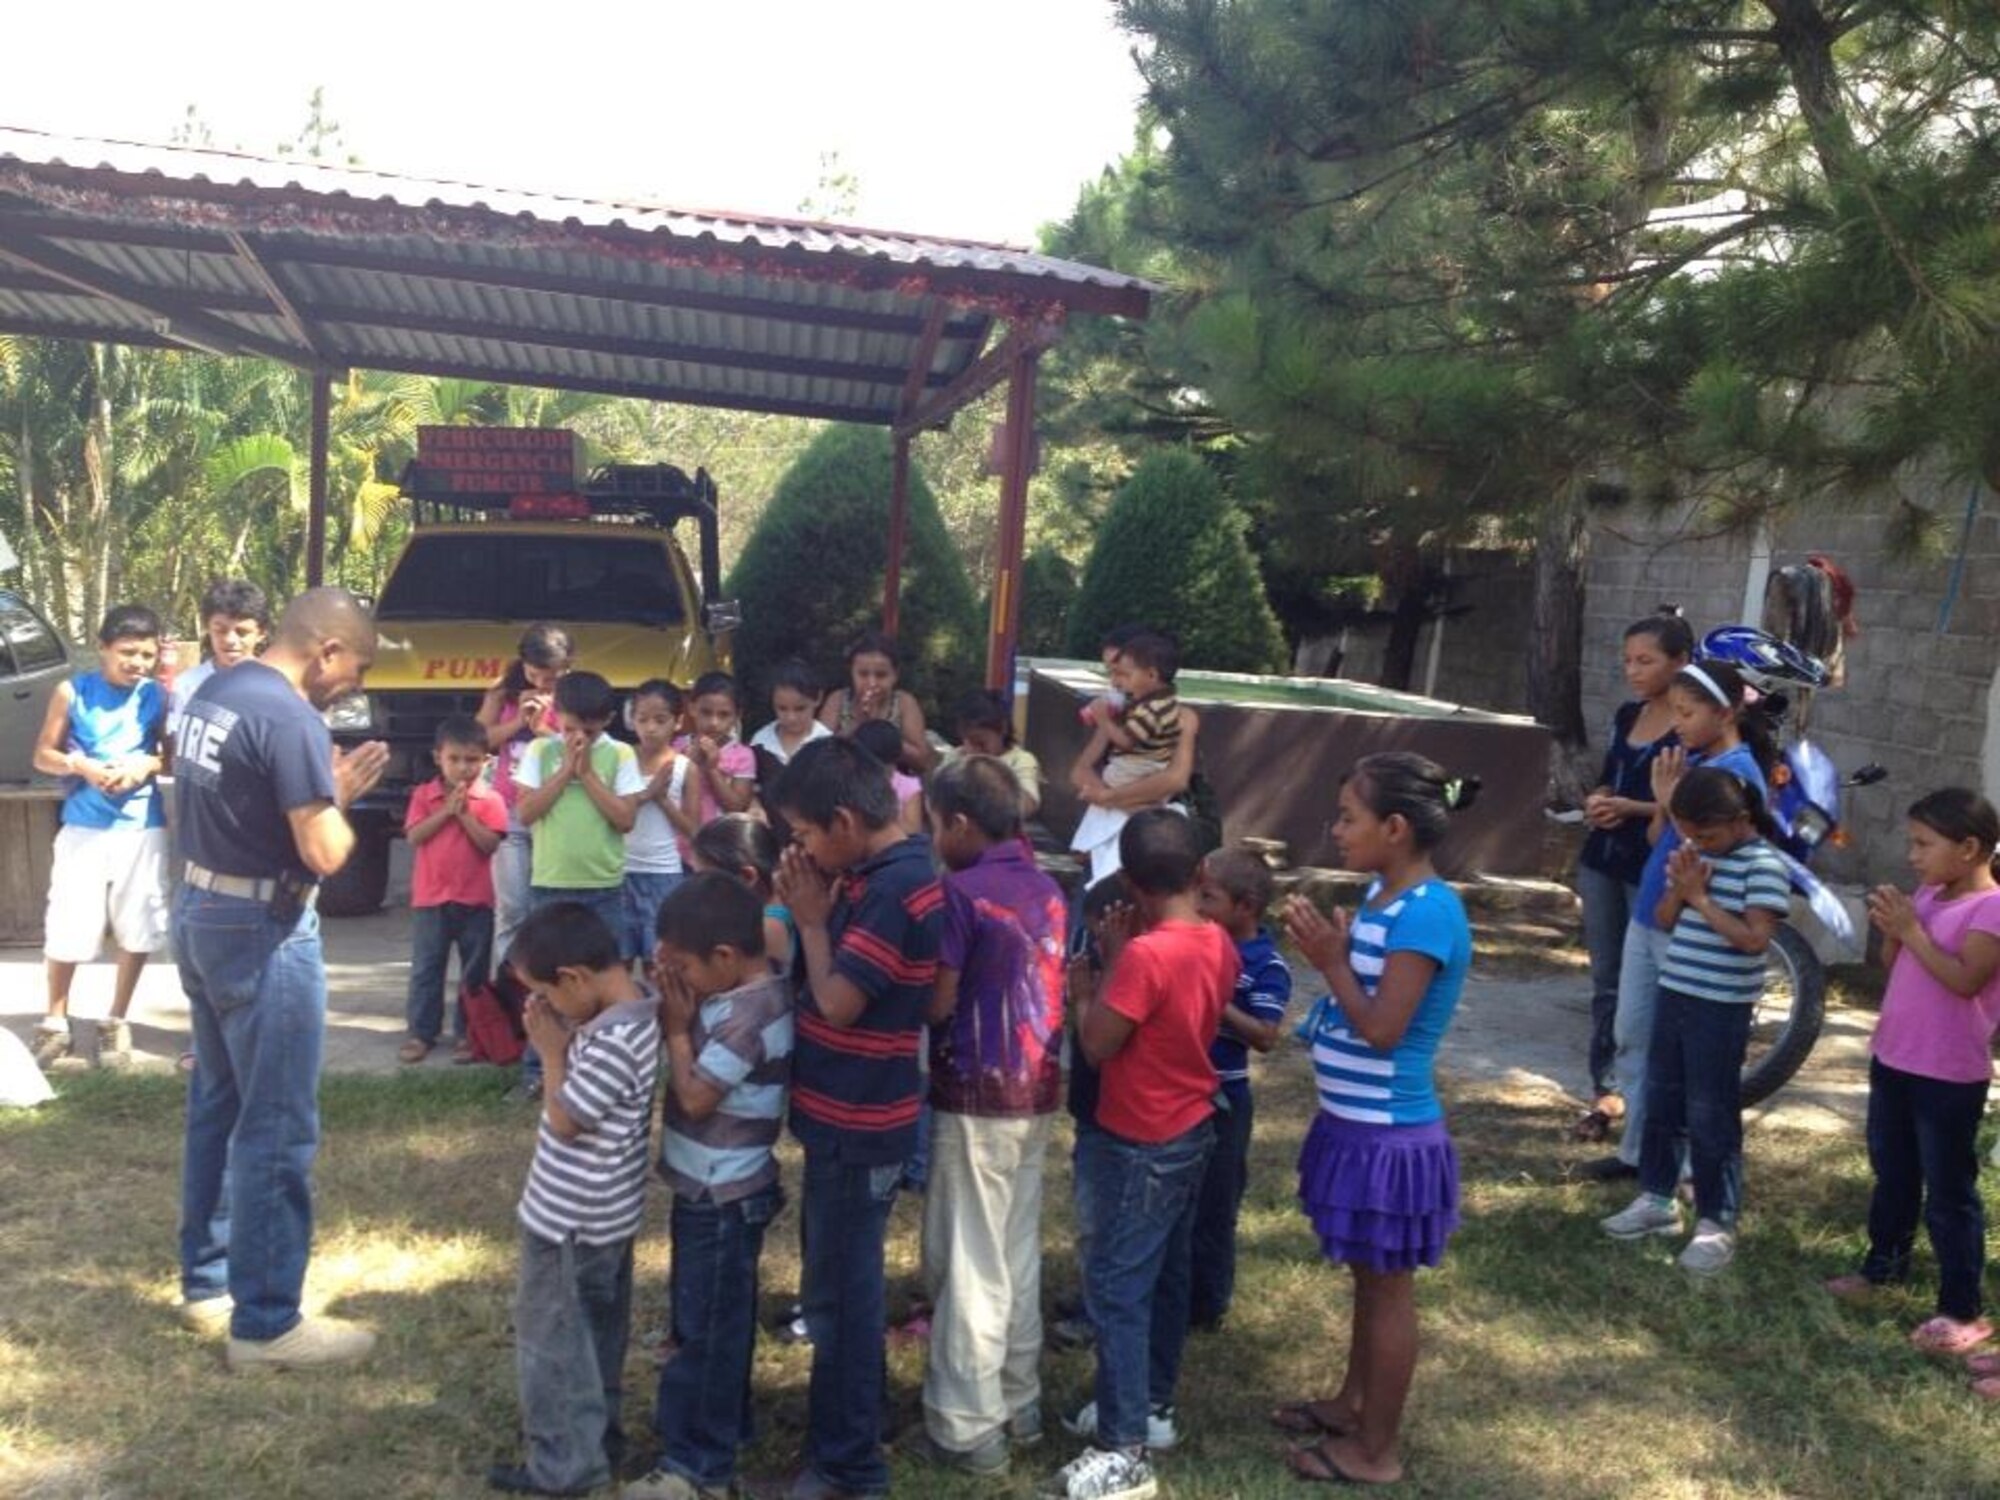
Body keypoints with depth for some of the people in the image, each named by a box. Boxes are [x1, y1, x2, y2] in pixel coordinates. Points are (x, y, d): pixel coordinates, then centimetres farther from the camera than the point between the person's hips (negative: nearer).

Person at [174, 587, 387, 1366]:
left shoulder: (213, 691, 8)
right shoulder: (291, 719, -21)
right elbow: (323, 854, -23)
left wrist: (328, 789, 8)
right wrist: (342, 804, -3)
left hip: (200, 910, 10)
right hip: (262, 930, -10)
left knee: (217, 1103, 19)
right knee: (276, 1127, -1)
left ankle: (208, 1281, 32)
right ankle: (265, 1323, 7)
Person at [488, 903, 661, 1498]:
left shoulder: (613, 1041, -31)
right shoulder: (640, 1010, -2)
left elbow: (563, 1121, -22)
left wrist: (552, 1052, -12)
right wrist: (567, 1045, -6)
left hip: (569, 1220, -9)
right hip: (605, 1213, 9)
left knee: (552, 1339, 7)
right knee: (597, 1327, 23)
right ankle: (595, 1432, 39)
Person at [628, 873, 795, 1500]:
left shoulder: (745, 1015, -27)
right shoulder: (743, 995, 3)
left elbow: (694, 1096, -24)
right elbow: (701, 1071, 11)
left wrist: (676, 1028, -14)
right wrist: (682, 1016, -2)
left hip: (722, 1198, -10)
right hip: (716, 1190, 10)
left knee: (706, 1329, 2)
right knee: (713, 1322, 22)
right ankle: (719, 1431, 38)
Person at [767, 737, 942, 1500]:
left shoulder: (895, 888, -24)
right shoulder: (878, 876, 6)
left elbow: (836, 1001, -23)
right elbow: (822, 977, 11)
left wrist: (809, 917, -11)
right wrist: (816, 911, -3)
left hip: (858, 1127, -10)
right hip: (845, 1116, 10)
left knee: (839, 1293, 3)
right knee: (839, 1285, 23)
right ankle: (848, 1429, 40)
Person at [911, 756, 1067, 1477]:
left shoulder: (961, 892, -15)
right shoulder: (1047, 890, 7)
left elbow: (937, 1003, -15)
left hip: (978, 1094, -7)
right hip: (1038, 1089, 7)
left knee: (968, 1260, 2)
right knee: (1019, 1252, 16)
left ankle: (967, 1427, 9)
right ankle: (1018, 1400, 27)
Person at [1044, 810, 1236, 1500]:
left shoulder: (1146, 954, -26)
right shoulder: (1218, 944, 0)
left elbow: (1097, 1044, -18)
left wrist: (1085, 988, -2)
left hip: (1142, 1145, -9)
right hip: (1192, 1131, 9)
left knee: (1117, 1289, -2)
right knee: (1166, 1275, 19)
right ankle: (1152, 1406, 33)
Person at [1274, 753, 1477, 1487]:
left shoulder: (1427, 913, -23)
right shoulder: (1383, 895, 5)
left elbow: (1383, 1029, -24)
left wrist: (1331, 961, -17)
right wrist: (1326, 947, -4)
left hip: (1388, 1133, -9)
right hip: (1357, 1122, 9)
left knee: (1388, 1285, 6)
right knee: (1367, 1276, 23)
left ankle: (1375, 1449, 21)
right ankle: (1352, 1402, 40)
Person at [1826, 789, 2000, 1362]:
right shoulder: (1927, 895, 8)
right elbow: (1894, 965, 12)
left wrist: (1912, 928, -24)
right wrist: (1891, 930, -6)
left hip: (1950, 1076, -8)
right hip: (1893, 1059, 8)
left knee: (1948, 1192, 0)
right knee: (1891, 1175, 22)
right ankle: (1884, 1264, 39)